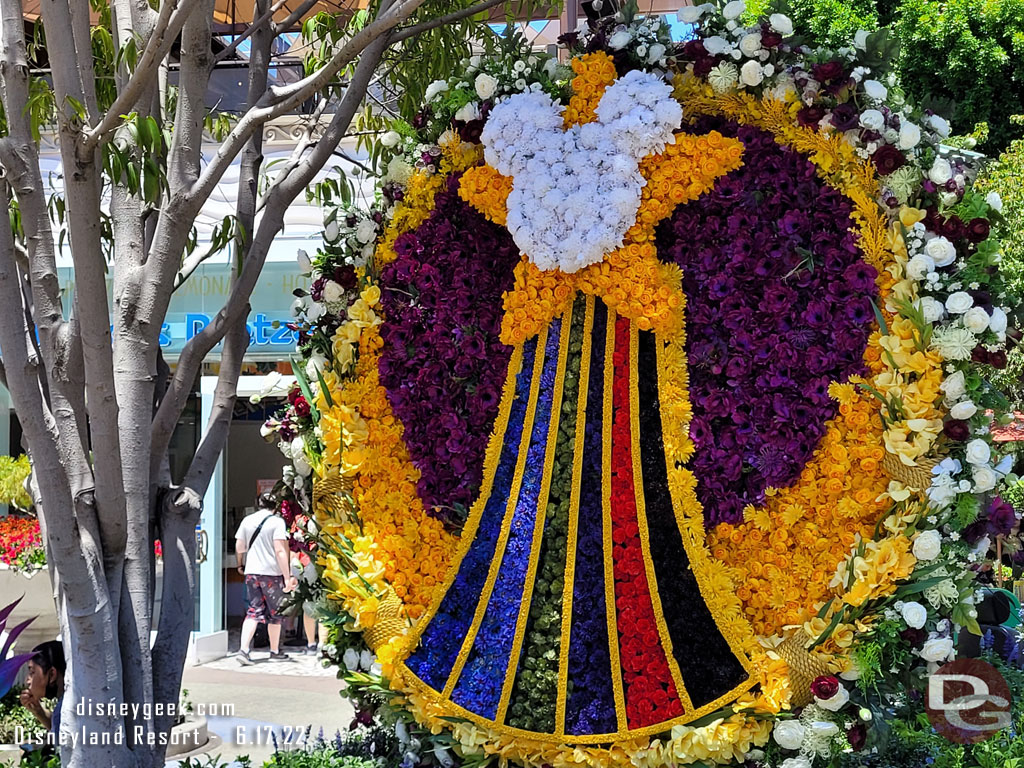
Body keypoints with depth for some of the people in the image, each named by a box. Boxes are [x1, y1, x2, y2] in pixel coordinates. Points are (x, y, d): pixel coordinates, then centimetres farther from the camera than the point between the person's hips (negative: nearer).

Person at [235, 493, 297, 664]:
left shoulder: (247, 520, 8)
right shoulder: (277, 521, -7)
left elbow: (239, 548, 13)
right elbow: (280, 551, -15)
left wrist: (241, 564, 33)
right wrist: (287, 577, -15)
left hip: (251, 572, 4)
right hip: (272, 573, -4)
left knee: (253, 611, 5)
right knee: (275, 613, 10)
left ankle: (243, 649, -11)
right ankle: (275, 651, 20)